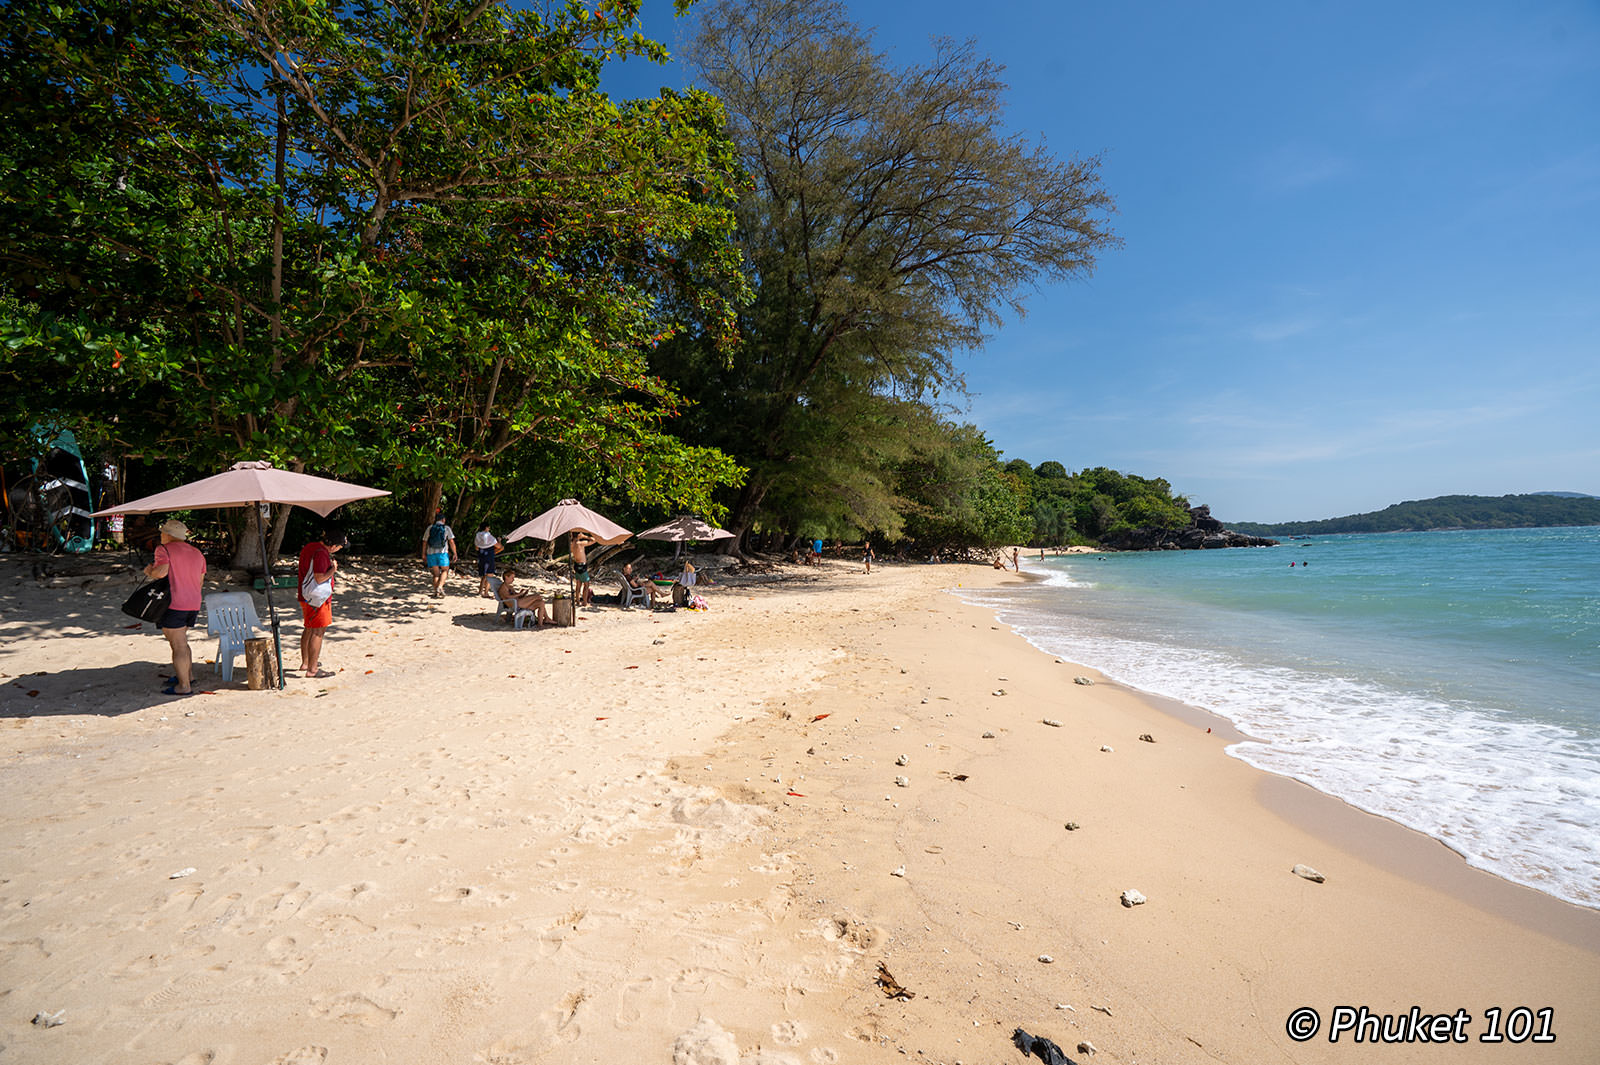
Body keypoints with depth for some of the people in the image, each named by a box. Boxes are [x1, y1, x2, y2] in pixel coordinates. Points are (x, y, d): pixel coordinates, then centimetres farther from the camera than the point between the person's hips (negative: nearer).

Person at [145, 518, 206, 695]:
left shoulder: (164, 549, -6)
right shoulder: (197, 553, 14)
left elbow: (161, 571, -21)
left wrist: (149, 571, -2)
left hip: (174, 604, -7)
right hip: (193, 604, 7)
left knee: (178, 645, -3)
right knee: (180, 641, 24)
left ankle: (184, 686, 0)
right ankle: (189, 675, 30)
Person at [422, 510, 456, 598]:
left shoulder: (430, 528, 6)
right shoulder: (447, 528, 0)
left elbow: (424, 542, 7)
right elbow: (451, 542, -7)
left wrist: (424, 554, 15)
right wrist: (455, 554, -3)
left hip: (431, 553, 3)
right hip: (442, 552, -3)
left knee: (436, 573, 11)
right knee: (445, 570, 13)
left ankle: (436, 592, 8)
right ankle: (440, 587, -8)